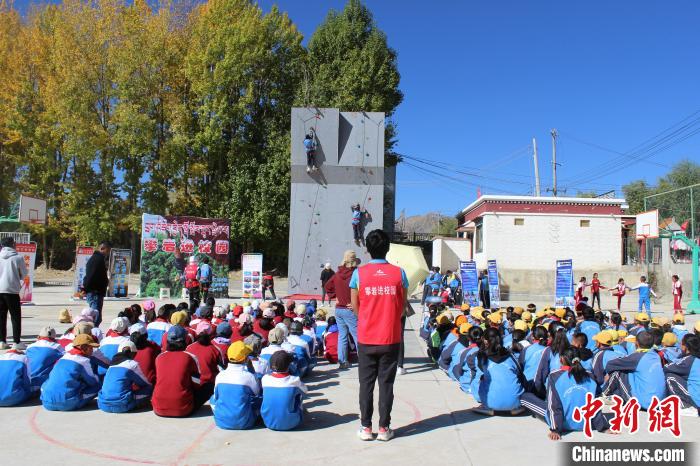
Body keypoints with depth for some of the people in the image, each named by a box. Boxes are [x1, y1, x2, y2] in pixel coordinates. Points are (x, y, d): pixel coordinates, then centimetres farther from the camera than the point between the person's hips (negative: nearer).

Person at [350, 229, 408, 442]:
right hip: (391, 338, 1)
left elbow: (355, 306, 1)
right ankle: (384, 428, 15)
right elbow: (402, 306, 3)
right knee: (386, 383, 9)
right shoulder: (399, 273, -4)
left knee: (366, 383, 10)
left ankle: (366, 427, 15)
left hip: (366, 339, 0)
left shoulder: (359, 273, -6)